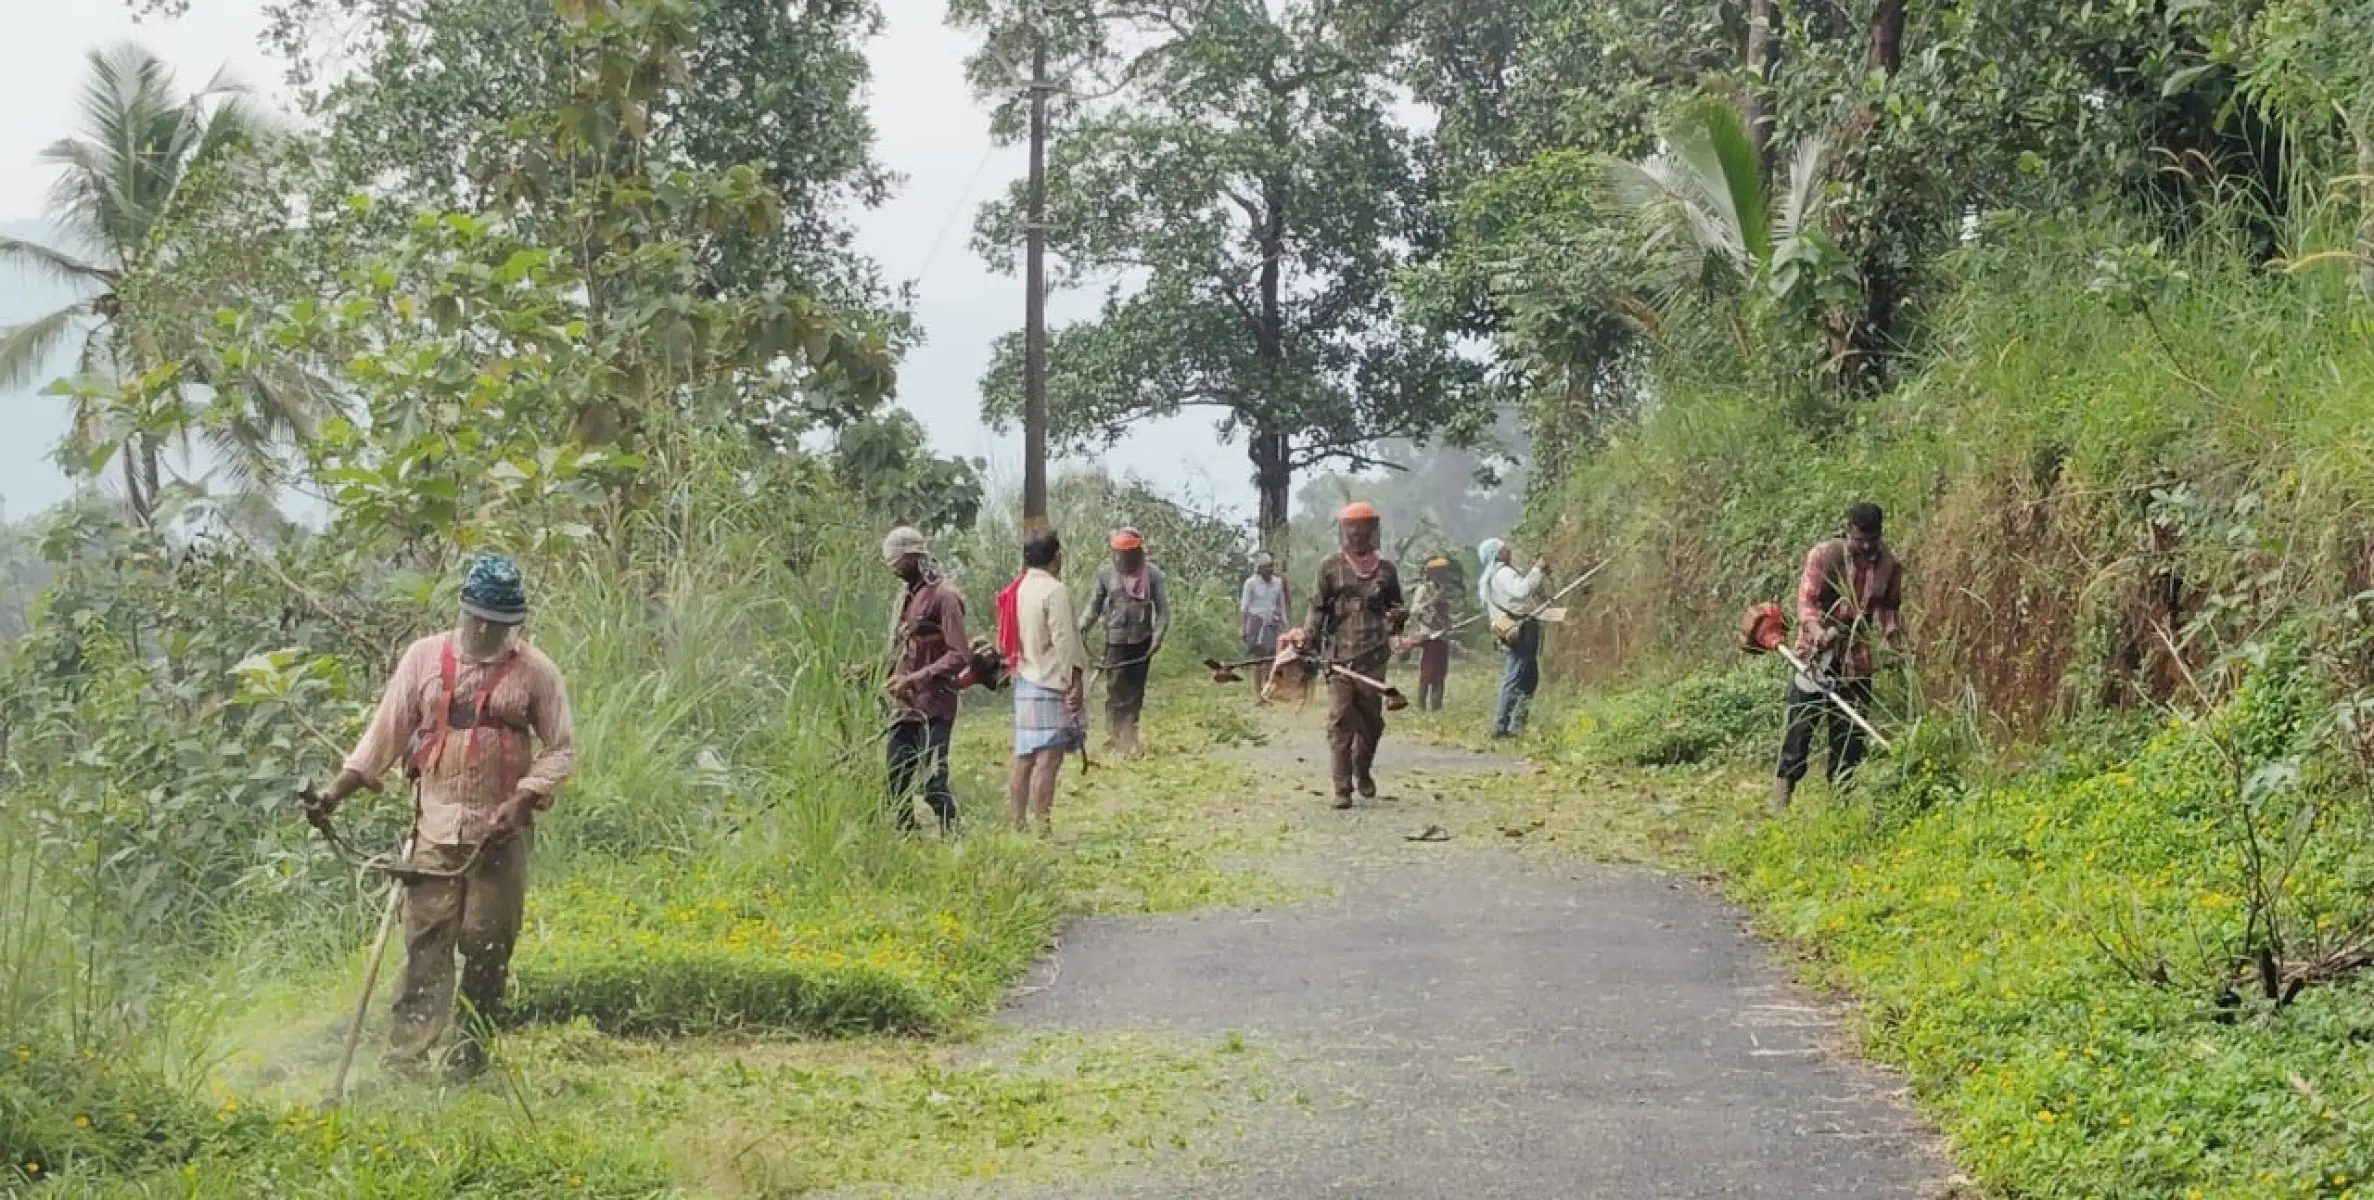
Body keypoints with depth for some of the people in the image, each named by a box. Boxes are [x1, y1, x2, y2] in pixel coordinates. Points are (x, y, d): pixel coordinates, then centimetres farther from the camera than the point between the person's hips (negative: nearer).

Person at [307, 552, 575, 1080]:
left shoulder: (535, 670, 2)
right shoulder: (424, 657, 6)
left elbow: (562, 749, 3)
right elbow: (386, 731, 8)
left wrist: (523, 800, -10)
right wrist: (339, 788, 0)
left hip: (501, 833, -1)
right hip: (435, 829, 1)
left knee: (488, 946, 3)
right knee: (425, 942, -5)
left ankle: (469, 1062, 13)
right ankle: (406, 1058, -8)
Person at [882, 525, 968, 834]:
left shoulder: (943, 596, -11)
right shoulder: (906, 596, 16)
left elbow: (958, 656, -17)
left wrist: (915, 679, -22)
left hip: (933, 707, -8)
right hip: (903, 705, 8)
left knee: (933, 780, -10)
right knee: (897, 781, 9)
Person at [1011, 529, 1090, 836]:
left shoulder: (1021, 589, 12)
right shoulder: (1055, 590, -13)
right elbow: (1064, 641, -17)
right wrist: (1076, 681, -14)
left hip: (1025, 681, 9)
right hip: (1052, 684, -9)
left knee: (1025, 758, 11)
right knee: (1048, 759, -9)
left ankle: (1019, 825, 13)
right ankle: (1043, 830, -11)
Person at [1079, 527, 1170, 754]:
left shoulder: (1152, 574, -1)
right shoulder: (1106, 573, -1)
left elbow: (1163, 609, 0)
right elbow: (1094, 605, 6)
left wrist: (1158, 636, -13)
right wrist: (1082, 628, -9)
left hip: (1141, 643, 1)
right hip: (1115, 641, -1)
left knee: (1135, 692, 6)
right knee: (1115, 692, -6)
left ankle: (1129, 738, 17)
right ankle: (1115, 737, 0)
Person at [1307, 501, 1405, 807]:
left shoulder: (1385, 568, 10)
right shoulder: (1331, 566, 5)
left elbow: (1395, 605, 20)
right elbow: (1318, 607, 6)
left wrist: (1398, 616, -3)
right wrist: (1309, 638, -7)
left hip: (1373, 657, 2)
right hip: (1338, 656, -2)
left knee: (1371, 721, 10)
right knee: (1340, 722, -7)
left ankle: (1363, 772, 35)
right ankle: (1342, 789, -6)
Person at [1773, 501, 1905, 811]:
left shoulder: (1889, 565, 0)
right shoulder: (1823, 556, -11)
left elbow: (1889, 607, 14)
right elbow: (1806, 600, -16)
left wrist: (1895, 638, -2)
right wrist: (1818, 631, -34)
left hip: (1857, 659, 3)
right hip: (1817, 653, -3)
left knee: (1849, 733, 6)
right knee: (1801, 724, -3)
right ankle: (1783, 790, 3)